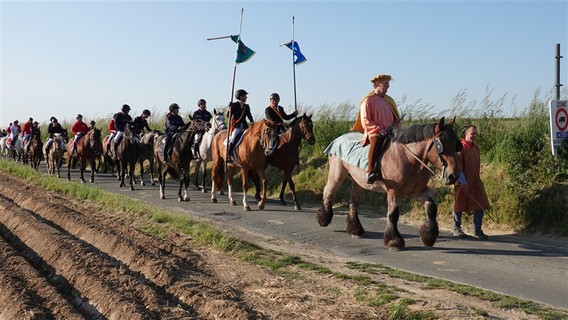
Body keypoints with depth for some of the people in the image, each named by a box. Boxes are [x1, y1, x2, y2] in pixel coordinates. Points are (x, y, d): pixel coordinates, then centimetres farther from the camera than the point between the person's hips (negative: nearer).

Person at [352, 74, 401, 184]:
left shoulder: (388, 100, 18)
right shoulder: (368, 100, -1)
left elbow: (396, 118, 23)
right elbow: (365, 121, -8)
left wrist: (394, 127, 0)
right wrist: (380, 130, -17)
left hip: (389, 132, 7)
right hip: (374, 132, -7)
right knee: (377, 141, -38)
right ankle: (370, 172, -44)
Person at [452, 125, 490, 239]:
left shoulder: (476, 148, 10)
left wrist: (477, 180, 17)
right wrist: (463, 182, -21)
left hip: (475, 182, 7)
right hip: (463, 183, -7)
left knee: (480, 205, 1)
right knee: (459, 205, 6)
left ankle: (477, 230, 10)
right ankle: (457, 229, 21)